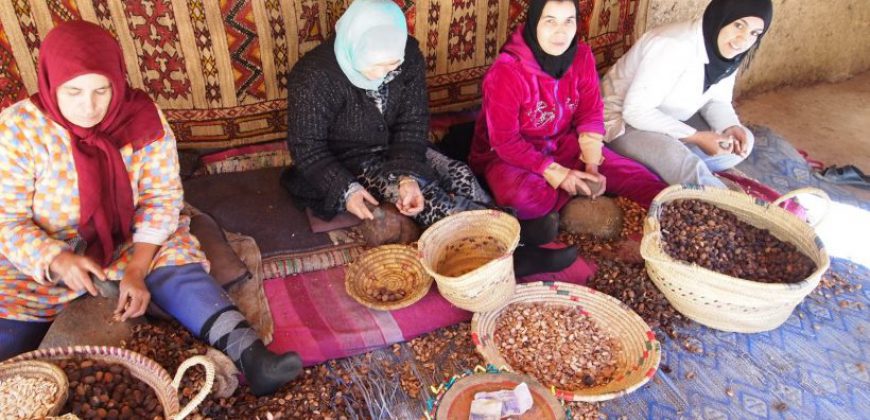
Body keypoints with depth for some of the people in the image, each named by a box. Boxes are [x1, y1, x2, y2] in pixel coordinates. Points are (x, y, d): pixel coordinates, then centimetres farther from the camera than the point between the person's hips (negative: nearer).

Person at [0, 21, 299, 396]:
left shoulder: (143, 118, -13)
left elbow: (162, 196, -12)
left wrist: (136, 270, -23)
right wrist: (58, 260, -31)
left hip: (131, 242, 0)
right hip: (39, 260, 1)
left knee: (176, 266, -29)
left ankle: (248, 354, -40)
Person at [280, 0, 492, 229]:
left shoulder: (409, 57, -13)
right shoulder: (316, 75, -25)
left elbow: (412, 123, -10)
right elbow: (306, 146, -18)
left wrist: (408, 175, -26)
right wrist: (346, 189, -31)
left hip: (397, 149, 5)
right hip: (349, 161, -4)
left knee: (461, 175, -14)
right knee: (424, 192, -24)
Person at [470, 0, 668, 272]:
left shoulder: (582, 56, -8)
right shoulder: (505, 72, -24)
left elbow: (590, 115, -3)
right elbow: (505, 142, -22)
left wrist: (592, 166, -17)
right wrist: (556, 174, -25)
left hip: (563, 144, 5)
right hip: (508, 155, -5)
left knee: (626, 171, -15)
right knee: (529, 197, -37)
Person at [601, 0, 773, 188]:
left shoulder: (728, 52, -5)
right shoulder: (674, 45, -30)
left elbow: (717, 100, 6)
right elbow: (636, 110, -30)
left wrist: (731, 127, -17)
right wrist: (695, 137, -29)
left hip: (674, 120, 9)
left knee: (743, 141, -3)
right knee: (685, 165, -34)